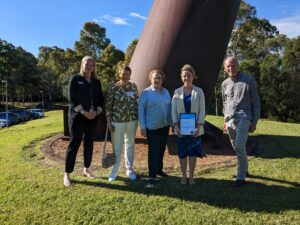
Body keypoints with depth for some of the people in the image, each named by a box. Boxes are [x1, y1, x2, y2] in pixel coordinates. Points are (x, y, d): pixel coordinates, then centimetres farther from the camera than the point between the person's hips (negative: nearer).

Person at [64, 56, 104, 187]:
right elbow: (71, 99, -10)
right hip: (77, 116, -4)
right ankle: (67, 175, 4)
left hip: (93, 117, 5)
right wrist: (84, 112, -17)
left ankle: (86, 170, 23)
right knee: (74, 144, -4)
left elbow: (101, 99, 11)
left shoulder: (96, 82, 12)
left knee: (89, 143, 10)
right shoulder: (75, 79, -1)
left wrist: (97, 112, -8)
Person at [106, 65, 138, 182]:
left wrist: (139, 118, 5)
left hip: (132, 120, 3)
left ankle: (130, 169, 28)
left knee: (130, 145, 14)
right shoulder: (113, 88, -8)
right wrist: (108, 122, -8)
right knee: (117, 147, 5)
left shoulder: (133, 86, 2)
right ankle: (114, 171, 22)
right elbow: (108, 106, -6)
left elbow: (137, 102, 8)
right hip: (117, 121, -3)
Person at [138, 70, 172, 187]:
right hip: (152, 127, -5)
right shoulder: (145, 93, -8)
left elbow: (170, 107, 12)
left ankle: (159, 169, 35)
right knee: (153, 151, -6)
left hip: (165, 126, 6)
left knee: (161, 149, 17)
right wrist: (142, 127, -12)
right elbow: (141, 110, -9)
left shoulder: (166, 92, 7)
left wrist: (172, 122, 8)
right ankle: (152, 176, 1)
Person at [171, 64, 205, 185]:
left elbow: (202, 110, -3)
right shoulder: (177, 92, 2)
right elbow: (173, 110, 0)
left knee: (193, 152, 6)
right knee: (182, 153, 8)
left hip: (194, 128, -1)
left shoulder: (198, 91, -1)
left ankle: (191, 176, 22)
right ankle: (184, 176, 23)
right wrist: (176, 126, -10)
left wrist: (199, 127, -12)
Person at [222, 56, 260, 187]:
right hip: (230, 119, 5)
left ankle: (241, 177, -3)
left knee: (239, 146, -17)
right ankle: (244, 170, 32)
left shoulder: (249, 80, -2)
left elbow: (255, 102, 0)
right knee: (236, 147, 12)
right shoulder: (225, 84, 11)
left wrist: (255, 121, -5)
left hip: (243, 118, -5)